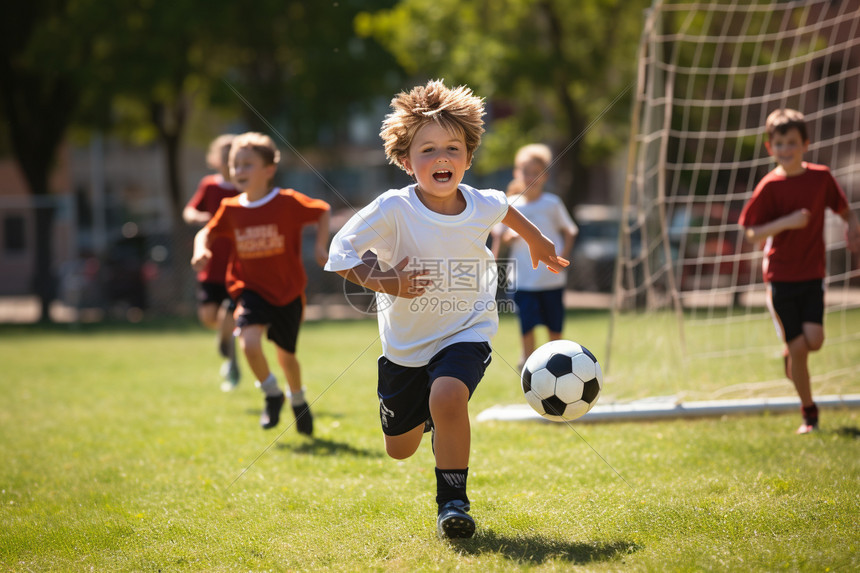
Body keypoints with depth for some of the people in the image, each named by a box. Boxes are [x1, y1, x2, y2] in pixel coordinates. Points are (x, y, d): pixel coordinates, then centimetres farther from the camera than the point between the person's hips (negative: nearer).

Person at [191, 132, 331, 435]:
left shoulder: (288, 202, -13)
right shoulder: (231, 209, -4)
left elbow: (323, 211, 1)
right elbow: (207, 232, 11)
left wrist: (320, 246, -8)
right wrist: (201, 249, -9)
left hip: (288, 292, -1)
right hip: (251, 288, 1)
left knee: (286, 355, 12)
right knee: (249, 342, -24)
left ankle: (298, 401, 45)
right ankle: (272, 395, 3)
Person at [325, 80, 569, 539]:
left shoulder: (481, 207, -12)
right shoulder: (393, 210, -22)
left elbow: (503, 208, 14)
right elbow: (340, 251, -17)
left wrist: (536, 239, 30)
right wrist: (383, 281, -32)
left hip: (465, 331, 0)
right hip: (406, 342, 1)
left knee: (448, 397, -33)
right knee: (400, 449, 15)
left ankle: (453, 500, -15)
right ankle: (427, 414, 54)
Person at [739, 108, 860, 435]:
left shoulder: (821, 177, 0)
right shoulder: (770, 187, -8)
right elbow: (751, 233, -10)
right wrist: (787, 222, -24)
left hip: (812, 275, 2)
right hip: (780, 276, -2)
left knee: (814, 340, -14)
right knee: (798, 347, -3)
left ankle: (791, 354, 23)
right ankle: (809, 414, 13)